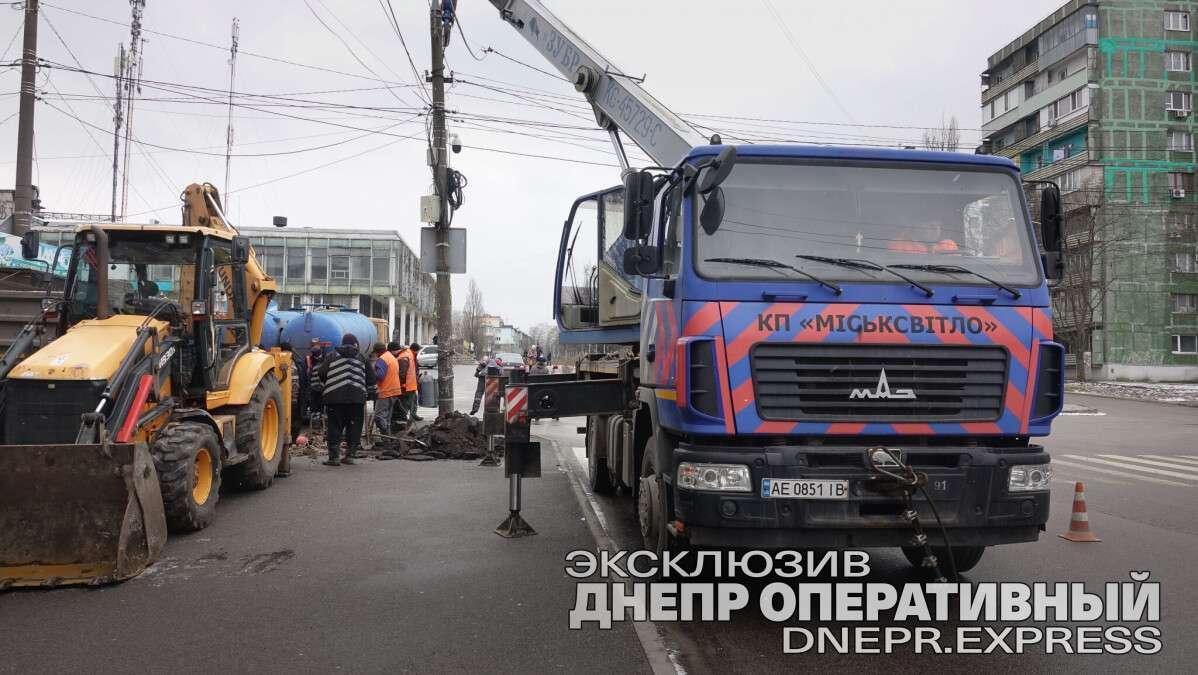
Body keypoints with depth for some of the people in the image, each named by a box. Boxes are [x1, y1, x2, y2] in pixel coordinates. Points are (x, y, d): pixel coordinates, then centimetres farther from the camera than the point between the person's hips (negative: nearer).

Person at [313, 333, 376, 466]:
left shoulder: (331, 357, 13)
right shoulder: (362, 359, 16)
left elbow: (320, 377, 10)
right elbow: (371, 380, 17)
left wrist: (320, 391, 19)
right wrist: (371, 394, 24)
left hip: (334, 397, -1)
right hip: (357, 398, 1)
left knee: (335, 427, 3)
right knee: (354, 427, 9)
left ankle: (334, 457, 1)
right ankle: (350, 455, 11)